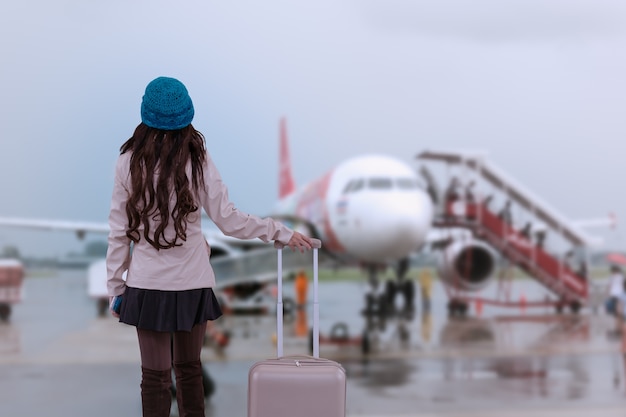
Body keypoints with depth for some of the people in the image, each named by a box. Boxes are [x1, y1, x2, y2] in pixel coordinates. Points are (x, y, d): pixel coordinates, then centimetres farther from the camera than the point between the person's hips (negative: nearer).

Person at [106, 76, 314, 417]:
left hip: (147, 286, -1)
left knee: (155, 377, 5)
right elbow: (229, 222, -6)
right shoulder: (197, 161, -7)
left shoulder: (129, 161, -5)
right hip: (192, 285, 1)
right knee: (189, 370, 17)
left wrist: (116, 287, 5)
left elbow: (119, 232, -3)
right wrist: (280, 232, 5)